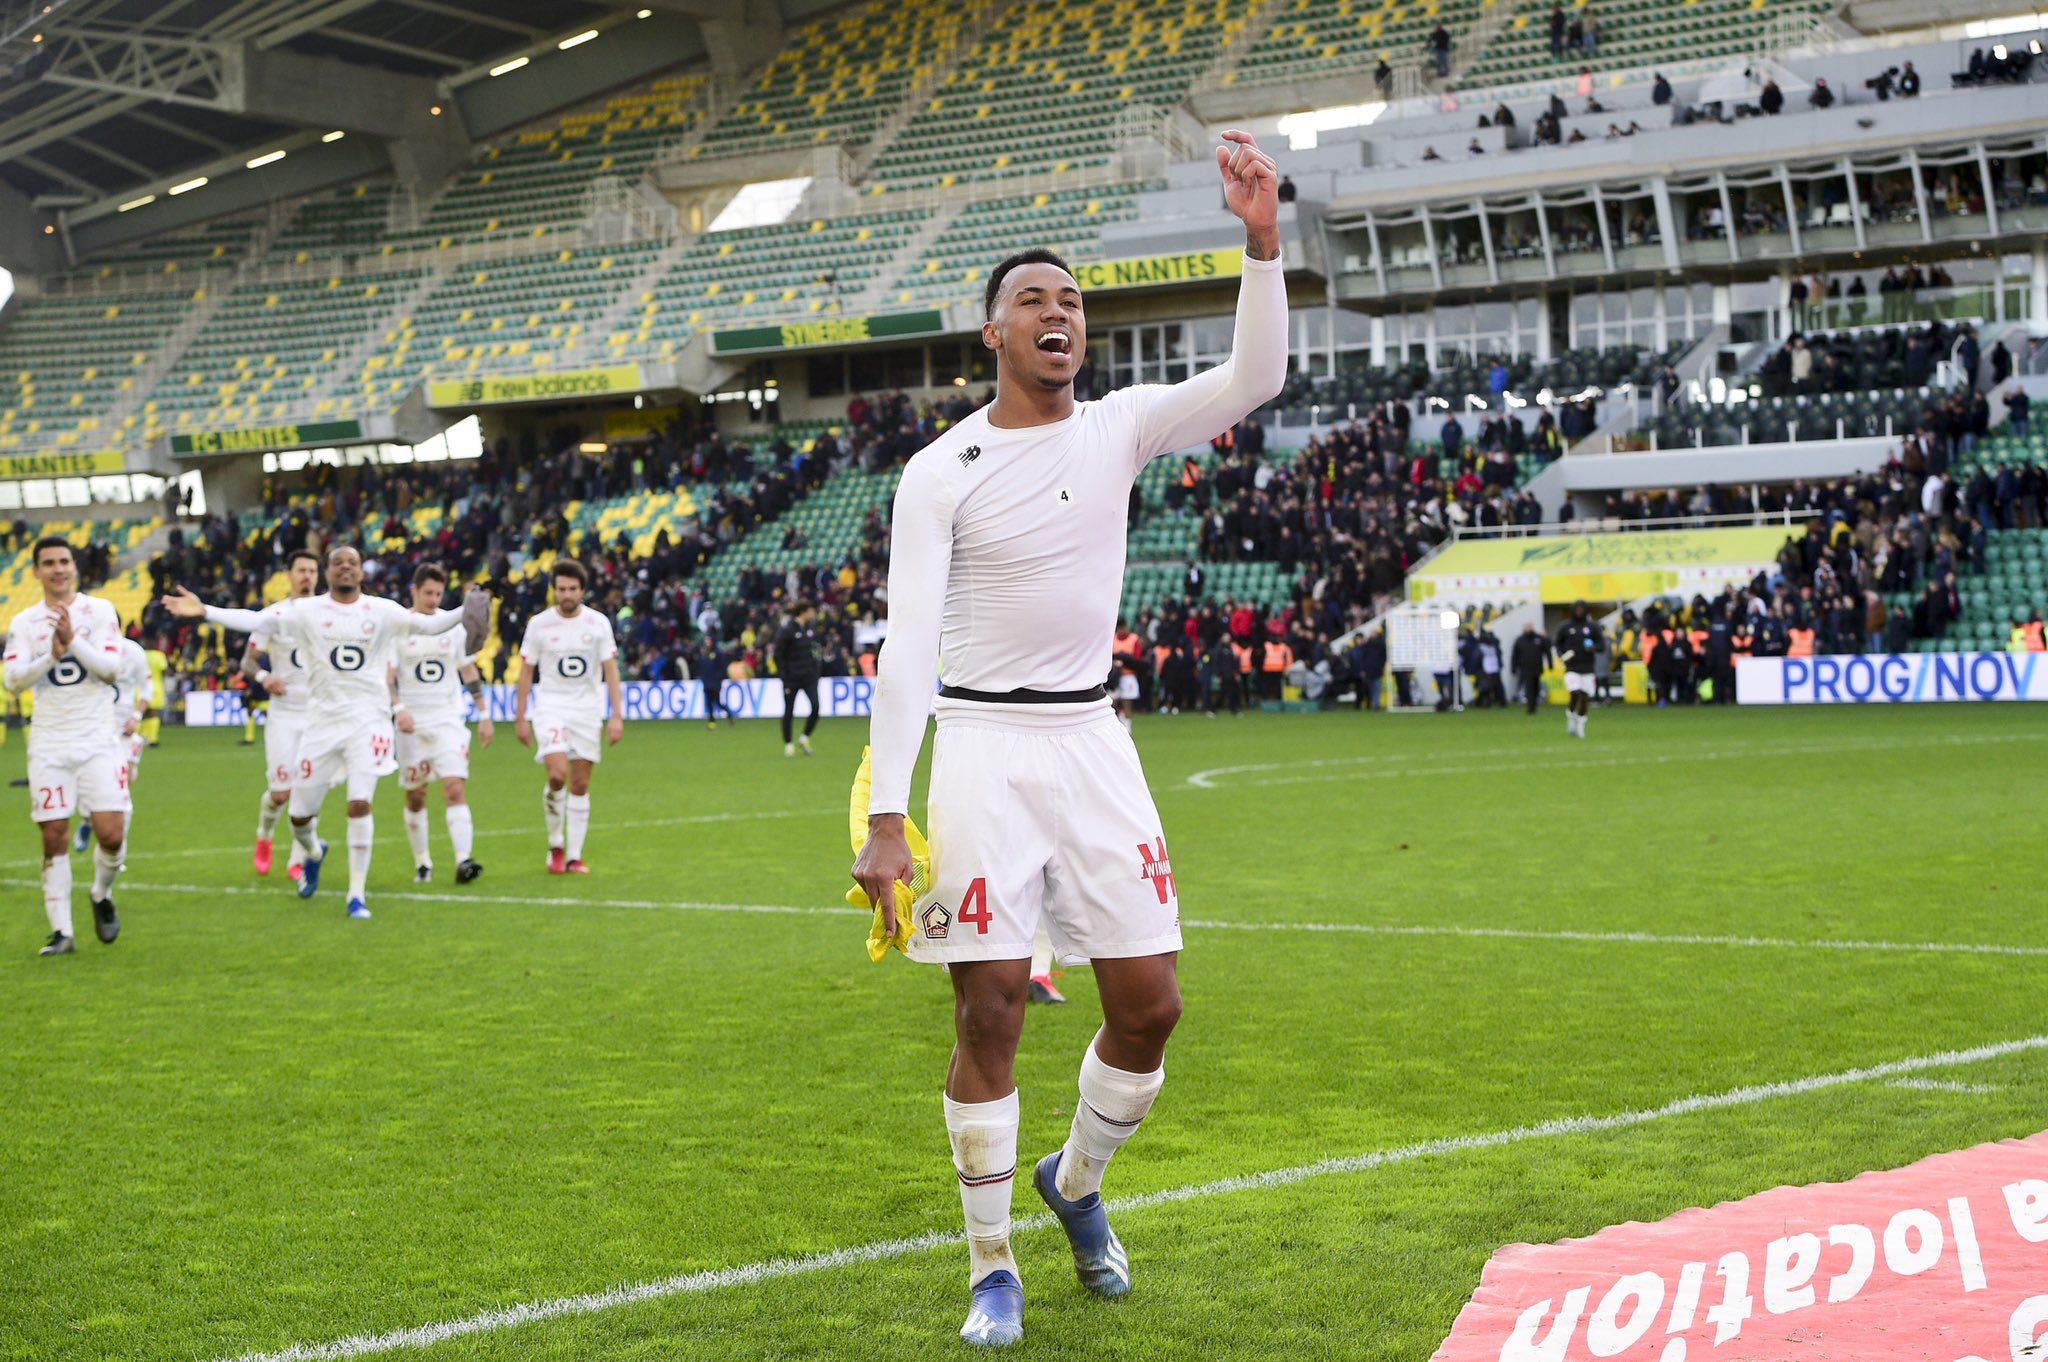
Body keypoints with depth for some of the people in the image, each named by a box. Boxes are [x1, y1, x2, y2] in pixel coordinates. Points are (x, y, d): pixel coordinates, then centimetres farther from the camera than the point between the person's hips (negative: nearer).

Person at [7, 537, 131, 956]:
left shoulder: (99, 611, 2)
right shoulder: (24, 623, 6)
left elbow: (112, 668, -8)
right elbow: (12, 681, -5)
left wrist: (73, 642, -20)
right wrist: (51, 657, -20)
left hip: (96, 740, -1)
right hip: (49, 744, 1)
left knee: (111, 833, -9)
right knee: (54, 839, -2)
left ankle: (102, 896, 21)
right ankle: (61, 932, 5)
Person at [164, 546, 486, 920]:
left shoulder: (382, 611, 2)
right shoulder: (308, 611, 0)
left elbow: (427, 624, -5)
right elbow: (257, 621, -6)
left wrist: (464, 613, -22)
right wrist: (204, 612, -16)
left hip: (368, 721, -1)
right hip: (322, 721, 1)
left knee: (359, 804, -16)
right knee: (299, 816, 7)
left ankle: (357, 895, -5)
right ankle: (313, 853, 44)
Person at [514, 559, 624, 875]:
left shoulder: (598, 623, 0)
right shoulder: (539, 624, -2)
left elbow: (611, 670, 2)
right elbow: (526, 672, 4)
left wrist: (617, 715, -6)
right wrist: (520, 718, 2)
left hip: (588, 710, 2)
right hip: (551, 708, -2)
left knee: (580, 785, 2)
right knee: (557, 774, -20)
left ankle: (574, 856, 8)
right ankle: (555, 845, 0)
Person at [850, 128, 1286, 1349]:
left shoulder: (1119, 428, 3)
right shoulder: (941, 473, -6)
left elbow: (1255, 381, -11)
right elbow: (907, 643, -11)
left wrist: (1263, 241, -24)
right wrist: (887, 818, -17)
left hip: (1091, 739, 3)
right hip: (982, 748, -3)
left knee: (1150, 1005, 1)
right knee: (990, 1013, -5)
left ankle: (1077, 1183, 29)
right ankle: (993, 1269, 10)